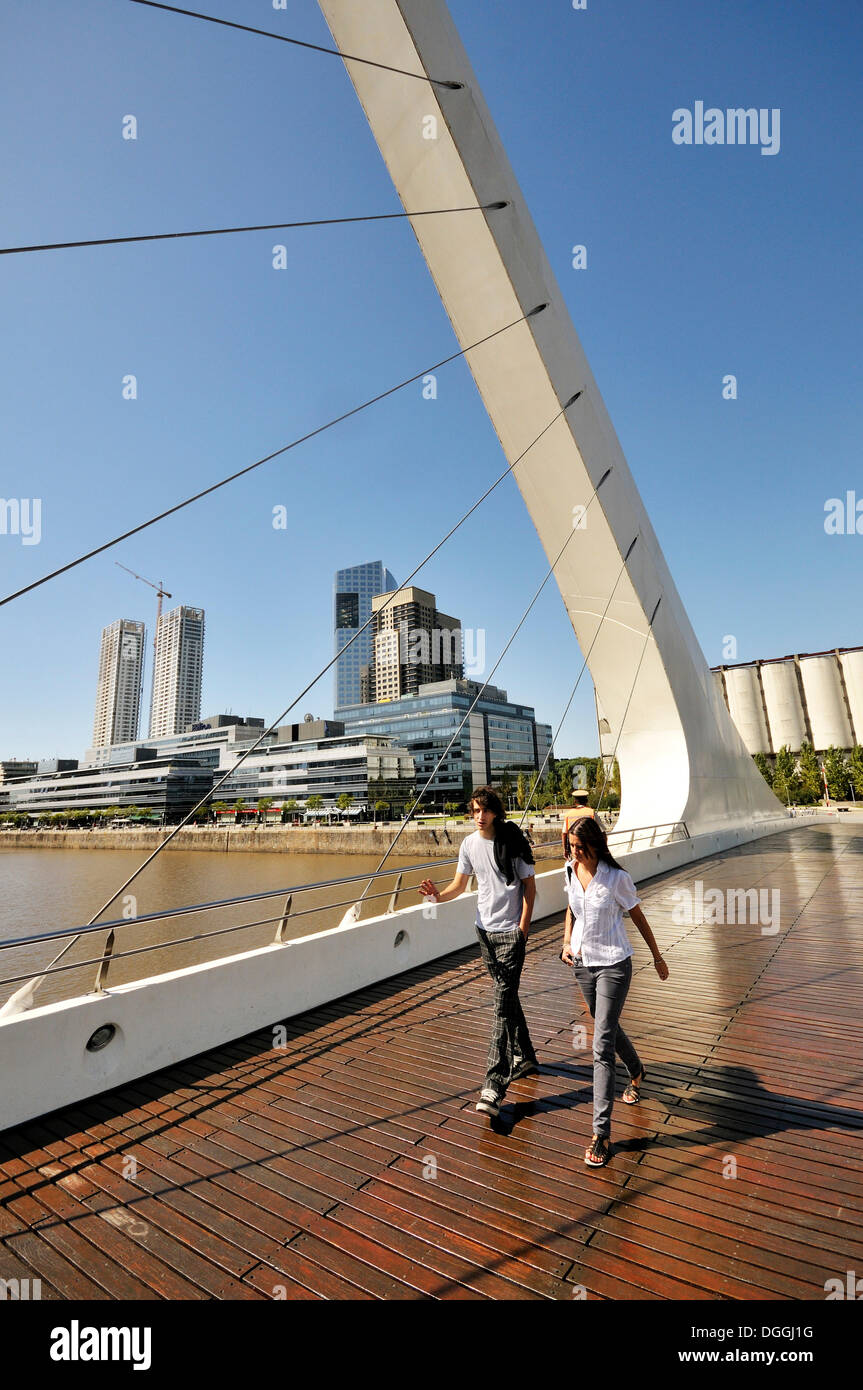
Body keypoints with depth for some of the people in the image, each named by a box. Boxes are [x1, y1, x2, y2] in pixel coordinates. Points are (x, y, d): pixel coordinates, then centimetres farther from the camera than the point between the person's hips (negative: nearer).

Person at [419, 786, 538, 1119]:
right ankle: (524, 1058, 37)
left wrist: (523, 926, -10)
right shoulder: (469, 843, 1)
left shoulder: (513, 841, -13)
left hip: (511, 932, -5)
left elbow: (529, 885, -6)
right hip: (484, 929, 5)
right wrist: (438, 895, -15)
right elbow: (459, 884, 6)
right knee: (507, 997, 18)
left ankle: (494, 1086, -5)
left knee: (502, 1004, -8)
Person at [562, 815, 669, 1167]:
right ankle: (637, 1072, 54)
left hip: (613, 965, -5)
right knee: (608, 1028, 24)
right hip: (583, 964, 6)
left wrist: (657, 957, 4)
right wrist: (567, 942, 0)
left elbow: (638, 917, -6)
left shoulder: (616, 877, -19)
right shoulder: (570, 872, -4)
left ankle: (601, 1133, 5)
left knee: (602, 1046, -6)